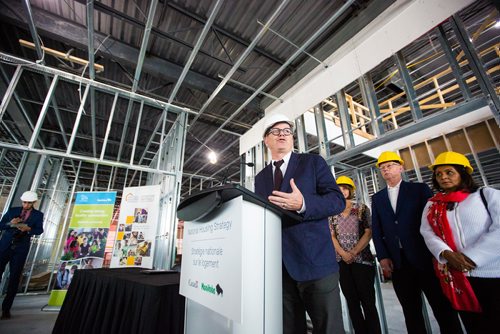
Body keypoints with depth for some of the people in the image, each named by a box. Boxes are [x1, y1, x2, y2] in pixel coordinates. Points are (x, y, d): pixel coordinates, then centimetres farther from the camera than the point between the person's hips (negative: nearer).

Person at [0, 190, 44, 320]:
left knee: (14, 278, 3)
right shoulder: (12, 210, 8)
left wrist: (28, 229, -22)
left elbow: (39, 230, -3)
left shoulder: (38, 215, 3)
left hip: (21, 248, -1)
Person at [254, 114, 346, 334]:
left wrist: (303, 204, -23)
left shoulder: (313, 162, 4)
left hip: (314, 260, -3)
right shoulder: (260, 177, 16)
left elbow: (338, 200, -6)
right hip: (277, 265, 4)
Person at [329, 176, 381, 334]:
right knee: (352, 301, 10)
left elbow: (368, 232, -4)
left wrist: (354, 252, -12)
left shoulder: (362, 208, 1)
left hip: (362, 259, -2)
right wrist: (343, 253, -10)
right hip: (342, 261, 3)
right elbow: (332, 236, 5)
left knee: (368, 300, 0)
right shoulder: (332, 212, 6)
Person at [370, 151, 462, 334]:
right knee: (411, 310, 11)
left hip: (425, 257, -2)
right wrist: (383, 257, -1)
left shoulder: (420, 189, 5)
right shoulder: (377, 198, 12)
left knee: (443, 307, 6)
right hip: (397, 262, 3)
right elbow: (376, 230, 8)